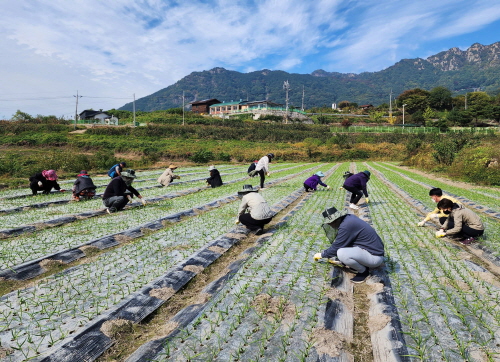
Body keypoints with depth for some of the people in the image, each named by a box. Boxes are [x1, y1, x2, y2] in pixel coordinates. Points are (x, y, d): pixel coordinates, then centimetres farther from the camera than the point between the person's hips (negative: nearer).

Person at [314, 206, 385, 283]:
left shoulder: (346, 226, -24)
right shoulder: (349, 217, 3)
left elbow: (335, 248, -15)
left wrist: (321, 255, 3)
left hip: (375, 257, -10)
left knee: (341, 253, -27)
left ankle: (363, 271, -2)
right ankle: (361, 264, 15)